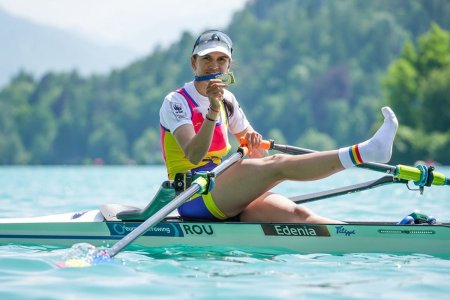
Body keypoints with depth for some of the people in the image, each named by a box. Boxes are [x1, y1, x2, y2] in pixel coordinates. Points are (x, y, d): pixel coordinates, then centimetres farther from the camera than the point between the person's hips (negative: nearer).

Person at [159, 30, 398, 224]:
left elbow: (260, 157, 17)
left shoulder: (226, 100, 17)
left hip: (221, 195, 6)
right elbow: (193, 155, -21)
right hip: (193, 199, -6)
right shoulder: (175, 102, -4)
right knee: (278, 165, -26)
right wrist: (213, 112, -32)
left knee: (295, 214, -19)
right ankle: (363, 152, -41)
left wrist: (255, 142, -7)